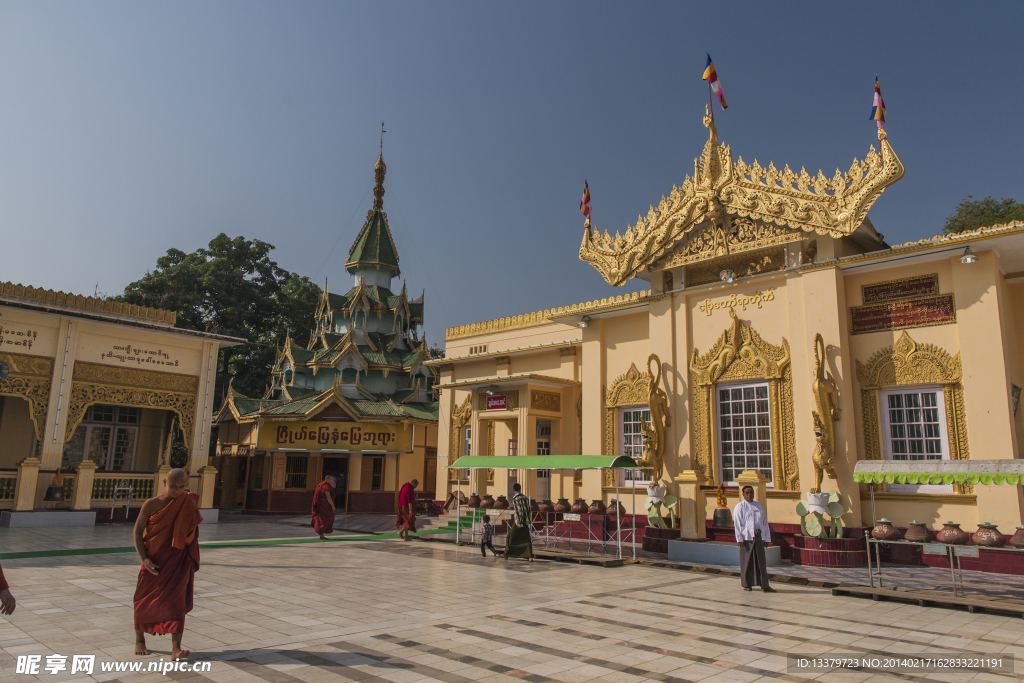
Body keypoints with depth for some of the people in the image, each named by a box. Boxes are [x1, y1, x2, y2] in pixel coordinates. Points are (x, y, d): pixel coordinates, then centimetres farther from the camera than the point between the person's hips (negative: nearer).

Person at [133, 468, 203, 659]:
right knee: (145, 599, 11)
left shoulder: (189, 504, 1)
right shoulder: (151, 505, -4)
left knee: (177, 601, -8)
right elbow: (137, 533, -1)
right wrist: (144, 559, -12)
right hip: (155, 561, 0)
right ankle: (140, 639, 35)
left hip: (179, 560, 0)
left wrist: (193, 561, 6)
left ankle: (176, 648, -9)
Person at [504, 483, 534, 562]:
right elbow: (528, 510, 13)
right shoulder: (525, 498, 10)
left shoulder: (515, 499, -7)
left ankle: (507, 554, 21)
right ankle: (530, 556, -13)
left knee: (511, 537, 12)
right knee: (526, 539, 2)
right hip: (526, 522, 4)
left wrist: (518, 523, -18)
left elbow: (517, 511, -16)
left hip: (518, 522, -4)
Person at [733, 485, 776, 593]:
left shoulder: (759, 506, 15)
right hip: (746, 537, -4)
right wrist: (739, 539, -12)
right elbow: (737, 524, -5)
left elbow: (765, 523, 15)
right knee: (746, 561, 1)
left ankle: (764, 585, 7)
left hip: (758, 537, 4)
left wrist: (767, 538, 9)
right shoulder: (740, 507, 1)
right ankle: (746, 585, 12)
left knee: (761, 561, 3)